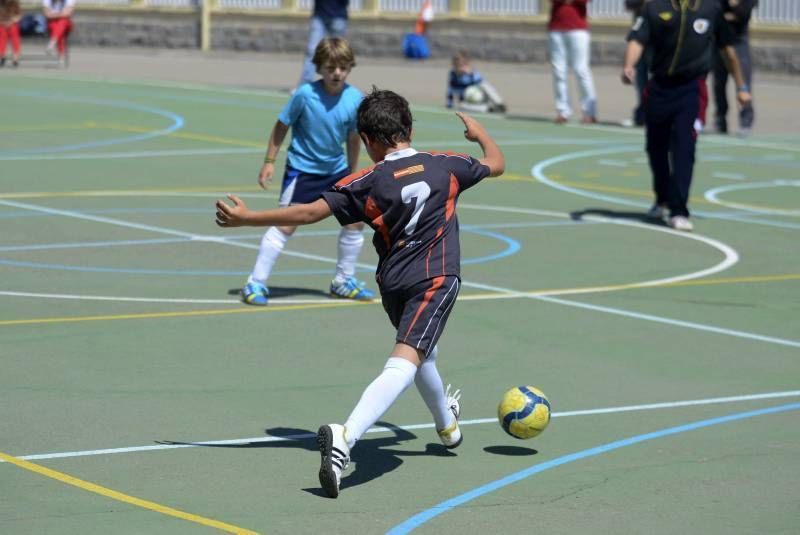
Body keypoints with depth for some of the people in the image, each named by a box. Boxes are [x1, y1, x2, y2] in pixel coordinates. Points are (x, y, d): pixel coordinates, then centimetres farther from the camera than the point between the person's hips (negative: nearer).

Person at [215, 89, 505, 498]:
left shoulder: (367, 183, -4)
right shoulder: (446, 166, 2)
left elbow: (310, 212, -9)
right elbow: (496, 164, 21)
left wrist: (247, 218, -2)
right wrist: (480, 133, 42)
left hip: (392, 282, 3)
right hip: (436, 280, -3)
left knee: (422, 352, 30)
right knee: (403, 365, -17)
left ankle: (447, 424, 57)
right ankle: (345, 438, -41)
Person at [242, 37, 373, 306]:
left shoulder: (356, 99, -10)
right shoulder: (304, 95, -19)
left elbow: (353, 138, 4)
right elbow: (281, 126, -6)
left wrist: (353, 173, 12)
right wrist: (269, 161, -6)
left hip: (337, 170, 5)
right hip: (302, 169, -5)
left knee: (356, 220, 5)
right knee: (286, 224, -10)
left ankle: (344, 281, 24)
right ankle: (256, 283, -4)